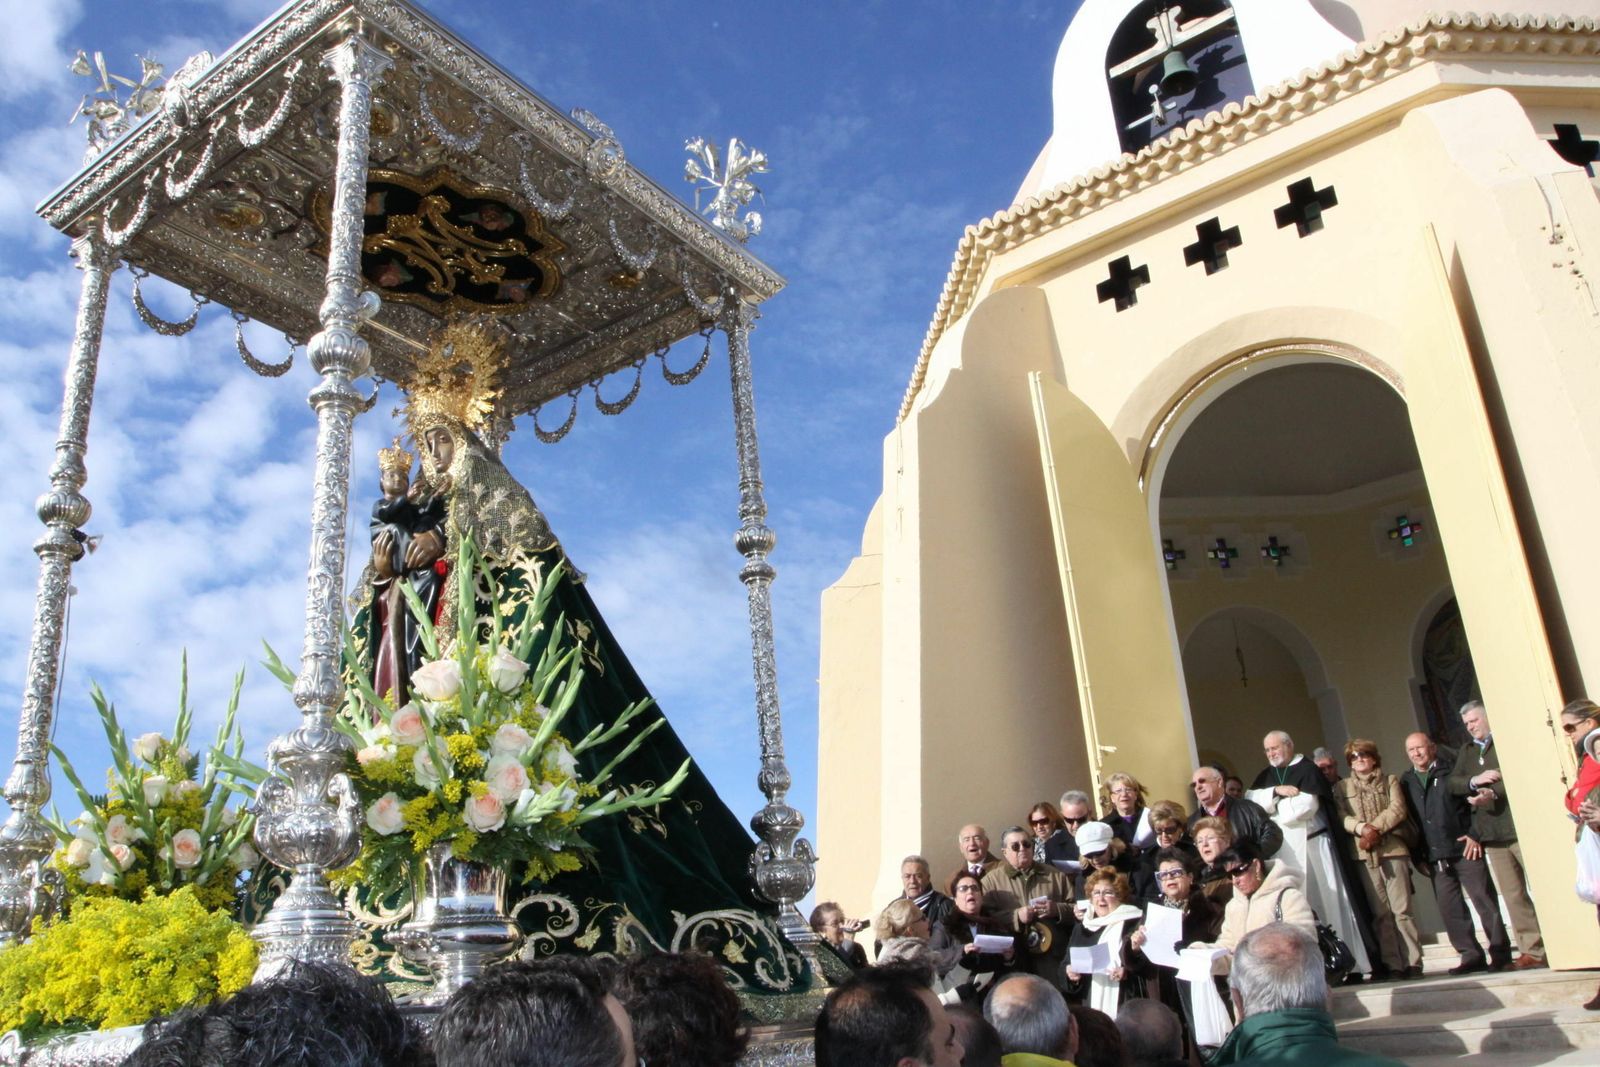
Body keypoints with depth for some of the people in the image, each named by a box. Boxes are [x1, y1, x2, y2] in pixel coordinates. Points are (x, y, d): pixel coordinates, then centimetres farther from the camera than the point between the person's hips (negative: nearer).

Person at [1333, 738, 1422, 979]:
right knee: (1380, 913, 0)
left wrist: (1376, 829, -12)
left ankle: (1413, 962, 1)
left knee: (1402, 909, -4)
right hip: (1363, 854, 1)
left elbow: (1397, 809, 0)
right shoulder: (1342, 786, 14)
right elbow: (1341, 816, 2)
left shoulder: (1390, 781, 14)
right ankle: (1393, 965, 2)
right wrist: (1362, 828, -16)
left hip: (1393, 849, -1)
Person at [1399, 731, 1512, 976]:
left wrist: (1474, 834, -10)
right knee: (1450, 909, 0)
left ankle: (1500, 952, 8)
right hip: (1434, 858, 3)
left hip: (1465, 848, -3)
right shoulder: (1406, 782, 11)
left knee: (1485, 901, -1)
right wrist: (1418, 856, 6)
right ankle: (1470, 955, 6)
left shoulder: (1452, 772, 3)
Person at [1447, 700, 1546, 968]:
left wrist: (1494, 793, -25)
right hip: (1491, 832, 6)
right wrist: (1475, 780, -9)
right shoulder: (1466, 751, 20)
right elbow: (1453, 783, 10)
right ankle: (1532, 949, 6)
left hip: (1519, 826, -6)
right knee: (1512, 895, 4)